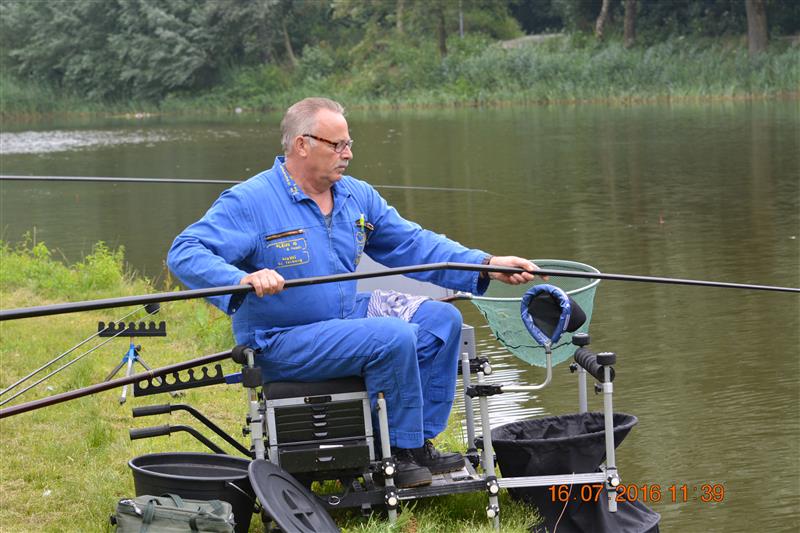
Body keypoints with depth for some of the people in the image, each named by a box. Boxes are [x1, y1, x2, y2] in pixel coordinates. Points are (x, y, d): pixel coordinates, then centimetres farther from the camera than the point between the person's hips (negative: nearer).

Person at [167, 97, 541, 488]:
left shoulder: (357, 196, 8)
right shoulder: (250, 202, -14)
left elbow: (414, 245, 11)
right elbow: (185, 253, -22)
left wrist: (487, 265, -1)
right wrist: (242, 279, -41)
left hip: (349, 314, 8)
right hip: (283, 342, -8)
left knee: (441, 319, -5)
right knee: (396, 338, -26)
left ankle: (418, 445, -1)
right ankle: (398, 455, -10)